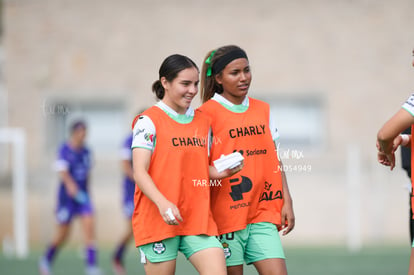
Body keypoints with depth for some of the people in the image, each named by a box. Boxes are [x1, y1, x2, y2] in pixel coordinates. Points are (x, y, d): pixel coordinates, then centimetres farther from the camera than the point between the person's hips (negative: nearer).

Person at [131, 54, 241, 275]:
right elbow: (139, 172, -12)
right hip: (158, 220, -5)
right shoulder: (149, 121, -5)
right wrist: (163, 203, -28)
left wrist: (223, 172, 1)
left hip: (198, 218, 5)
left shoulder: (203, 121, 15)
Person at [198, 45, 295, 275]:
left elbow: (275, 161, 15)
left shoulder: (263, 111, 13)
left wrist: (287, 201, 10)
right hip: (226, 212, -4)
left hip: (263, 213, 4)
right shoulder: (207, 114, -4)